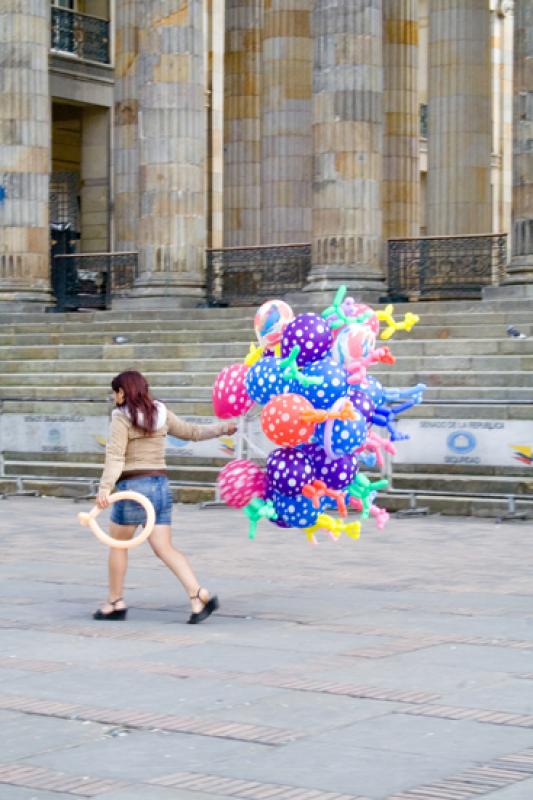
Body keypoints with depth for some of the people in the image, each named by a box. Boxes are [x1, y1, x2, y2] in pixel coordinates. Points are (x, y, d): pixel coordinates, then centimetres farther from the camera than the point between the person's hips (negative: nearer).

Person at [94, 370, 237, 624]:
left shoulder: (122, 417, -9)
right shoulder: (160, 413, 9)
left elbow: (115, 457, -20)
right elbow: (191, 432, 20)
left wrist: (105, 488, -26)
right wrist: (223, 428, 33)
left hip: (133, 487, -6)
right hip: (160, 485, 6)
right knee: (164, 548, 4)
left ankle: (115, 603, 19)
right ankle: (199, 595, -11)